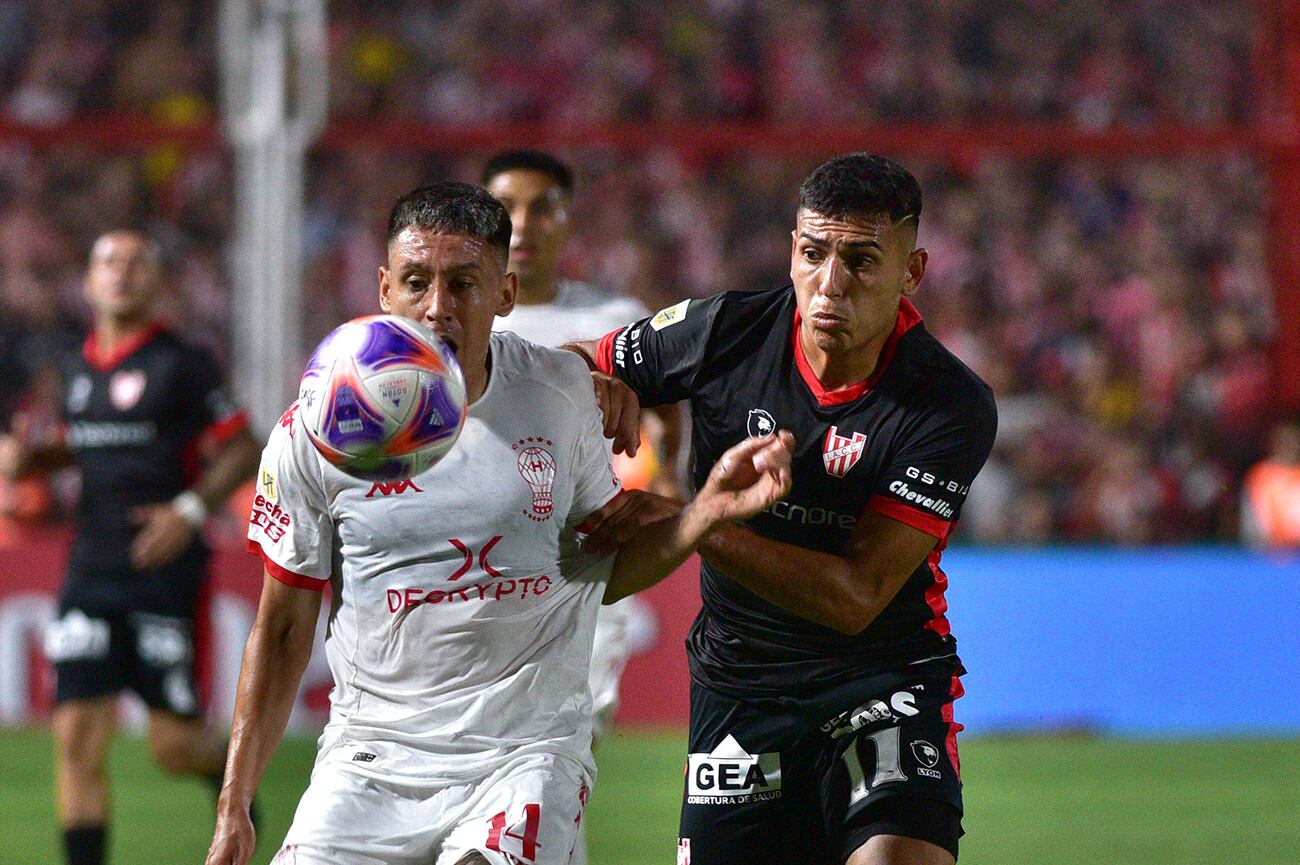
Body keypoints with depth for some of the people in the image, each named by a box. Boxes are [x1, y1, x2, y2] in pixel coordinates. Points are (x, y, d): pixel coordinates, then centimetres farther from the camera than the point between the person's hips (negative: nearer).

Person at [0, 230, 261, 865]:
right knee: (78, 736, -6)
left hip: (165, 574, -4)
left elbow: (242, 450, -3)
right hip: (92, 573, 5)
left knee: (174, 746, -1)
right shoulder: (76, 369, 12)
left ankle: (228, 766, 34)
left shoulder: (182, 365, -5)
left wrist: (191, 510, -17)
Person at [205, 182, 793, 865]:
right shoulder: (312, 432, -2)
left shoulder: (560, 391, 1)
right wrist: (234, 807, 4)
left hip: (528, 751, -1)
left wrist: (707, 512, -4)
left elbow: (603, 570, 13)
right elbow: (283, 629, 6)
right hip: (370, 758, 1)